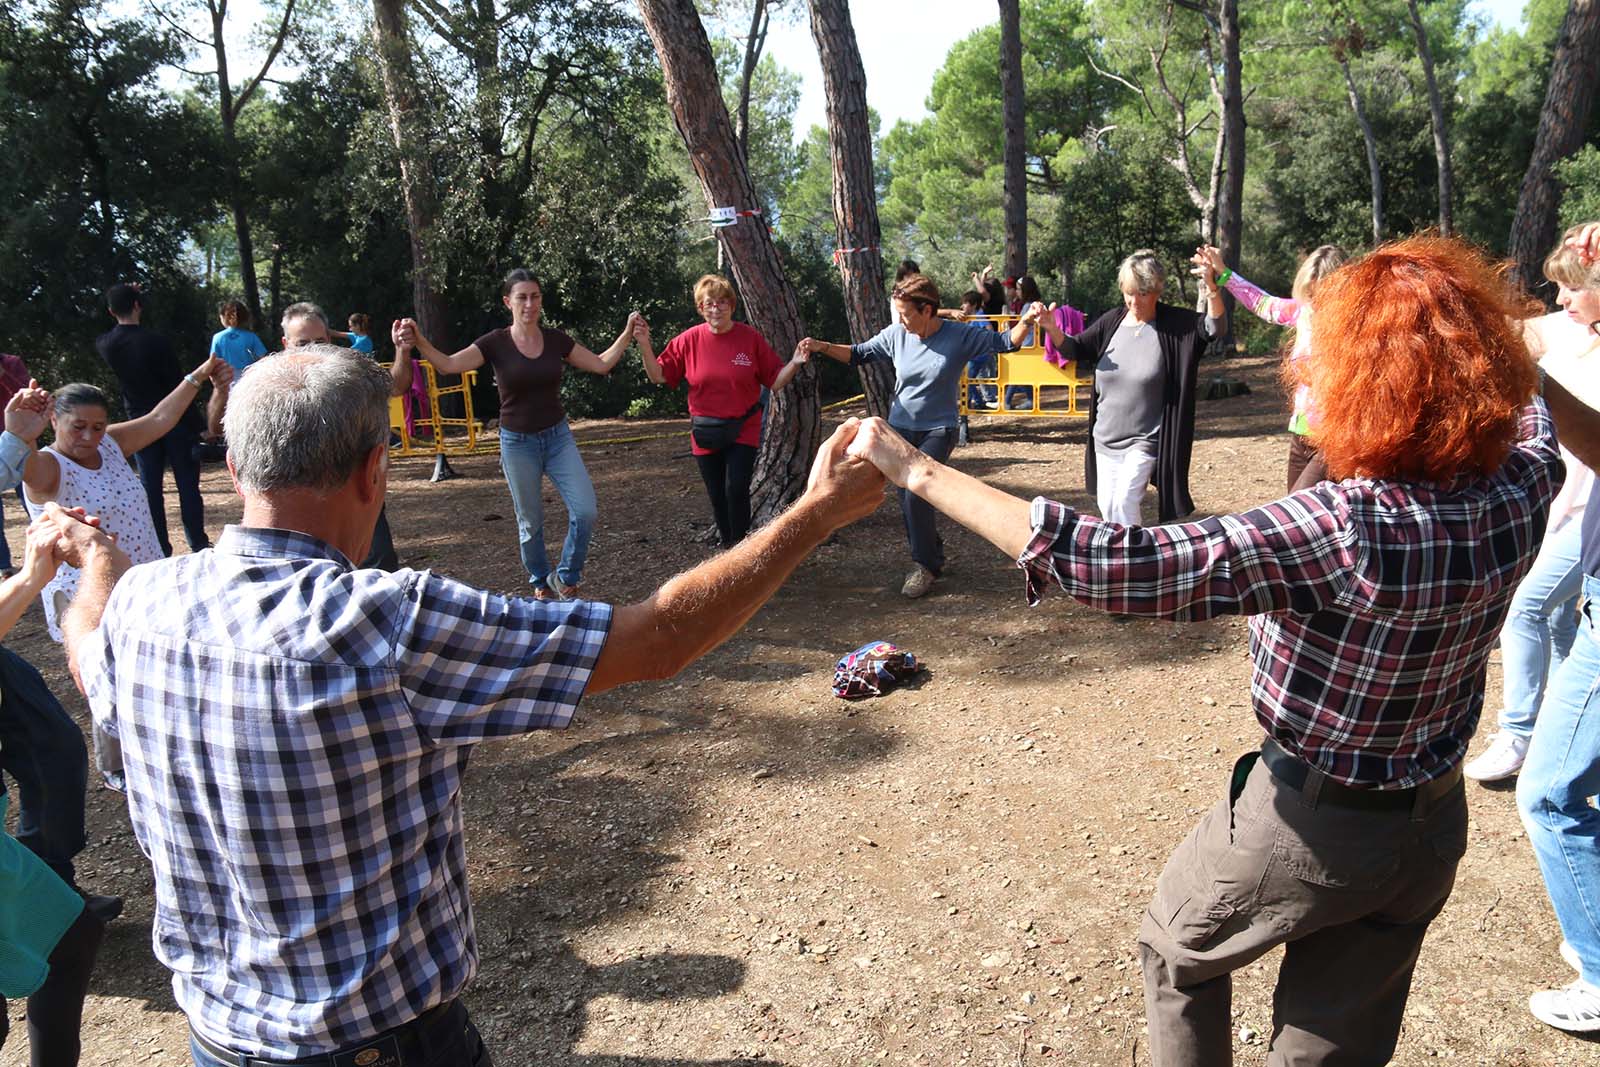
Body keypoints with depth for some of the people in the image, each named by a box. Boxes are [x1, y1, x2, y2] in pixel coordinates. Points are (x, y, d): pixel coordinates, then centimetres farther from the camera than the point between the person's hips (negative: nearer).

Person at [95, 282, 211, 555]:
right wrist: (197, 423, -7)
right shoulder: (154, 341, -15)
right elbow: (178, 384, -13)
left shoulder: (104, 344, -1)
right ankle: (198, 544, 5)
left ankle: (160, 549, 8)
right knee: (187, 483, 3)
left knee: (150, 487, 7)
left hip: (140, 423, 4)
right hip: (174, 419, -4)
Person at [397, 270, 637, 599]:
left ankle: (565, 577, 12)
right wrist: (418, 340, -38)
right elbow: (448, 365, -21)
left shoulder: (556, 340, 0)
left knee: (585, 511, -10)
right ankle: (541, 584, 30)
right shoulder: (495, 343, -9)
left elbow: (601, 364, 6)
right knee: (530, 521, 9)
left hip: (558, 437, 2)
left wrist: (627, 333, -4)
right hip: (518, 442, -2)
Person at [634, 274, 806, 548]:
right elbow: (658, 376, 0)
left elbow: (775, 381, -3)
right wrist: (644, 345, -13)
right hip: (706, 434, 2)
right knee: (718, 497, 10)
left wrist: (794, 364, -20)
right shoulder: (689, 340, -4)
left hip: (743, 430, -2)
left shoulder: (751, 338, -7)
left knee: (736, 490, -16)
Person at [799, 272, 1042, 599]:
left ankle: (926, 565, -1)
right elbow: (858, 354, 5)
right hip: (901, 429, 4)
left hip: (938, 431, -4)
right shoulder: (895, 334, -4)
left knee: (916, 495, -20)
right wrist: (822, 346, -8)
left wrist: (1025, 321, -25)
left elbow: (1005, 342, -7)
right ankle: (932, 558, 30)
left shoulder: (960, 336, -12)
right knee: (908, 502, 7)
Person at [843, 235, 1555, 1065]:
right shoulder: (1517, 490, -13)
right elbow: (1525, 412, 14)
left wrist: (915, 470, -36)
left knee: (1175, 950, 25)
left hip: (1313, 824, -6)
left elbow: (1107, 566, -39)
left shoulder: (1345, 528, -33)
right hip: (1435, 827, 6)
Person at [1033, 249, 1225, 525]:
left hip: (1144, 440, -5)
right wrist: (1051, 328, -16)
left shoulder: (1174, 324, -11)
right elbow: (1075, 349, 4)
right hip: (1106, 437, 5)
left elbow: (1214, 326, -24)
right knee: (1106, 505, 13)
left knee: (1125, 500, -18)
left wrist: (1210, 285, -41)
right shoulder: (1112, 321, -1)